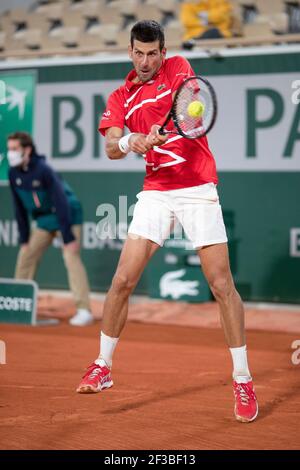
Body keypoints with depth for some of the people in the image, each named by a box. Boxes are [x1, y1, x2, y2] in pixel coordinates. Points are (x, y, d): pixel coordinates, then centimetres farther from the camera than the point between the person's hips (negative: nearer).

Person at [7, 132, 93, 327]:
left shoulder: (43, 170, -25)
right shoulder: (14, 173, -4)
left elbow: (61, 203, -27)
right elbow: (20, 208, 4)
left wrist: (68, 238, -29)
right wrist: (24, 239, 3)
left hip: (68, 215, -8)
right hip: (44, 220, 8)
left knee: (71, 257, -20)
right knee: (25, 256, 6)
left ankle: (84, 310, -23)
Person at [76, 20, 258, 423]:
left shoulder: (177, 68, 2)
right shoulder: (120, 98, 10)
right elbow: (111, 149, -4)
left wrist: (161, 132, -37)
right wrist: (128, 142, -28)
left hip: (198, 189, -3)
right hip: (155, 191, 3)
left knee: (222, 285, -6)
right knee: (123, 279, -3)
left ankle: (242, 380, 3)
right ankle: (103, 367, 14)